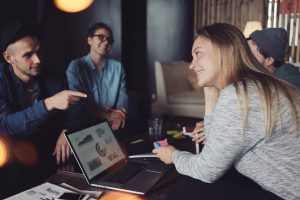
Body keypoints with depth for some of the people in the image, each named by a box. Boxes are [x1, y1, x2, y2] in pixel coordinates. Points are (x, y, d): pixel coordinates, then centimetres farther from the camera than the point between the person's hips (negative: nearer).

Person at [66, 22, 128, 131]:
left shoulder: (117, 67, 11)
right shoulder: (76, 66, 0)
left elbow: (122, 95, 4)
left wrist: (119, 115, -19)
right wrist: (104, 115, -22)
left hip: (114, 123, 2)